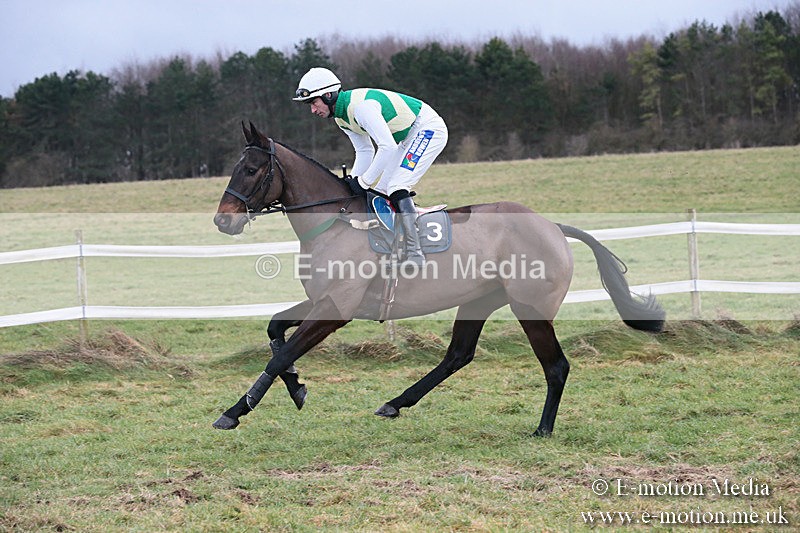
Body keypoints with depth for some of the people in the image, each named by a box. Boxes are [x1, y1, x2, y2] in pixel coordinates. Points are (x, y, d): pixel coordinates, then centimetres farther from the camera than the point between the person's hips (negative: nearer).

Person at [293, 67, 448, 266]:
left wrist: (364, 182, -27)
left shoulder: (361, 106, -29)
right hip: (407, 137, 10)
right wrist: (352, 182, -3)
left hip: (428, 128, -10)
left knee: (396, 189, -22)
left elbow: (387, 147, -33)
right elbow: (365, 151, 12)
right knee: (380, 192, 6)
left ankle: (415, 254, -24)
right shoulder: (342, 117, 3)